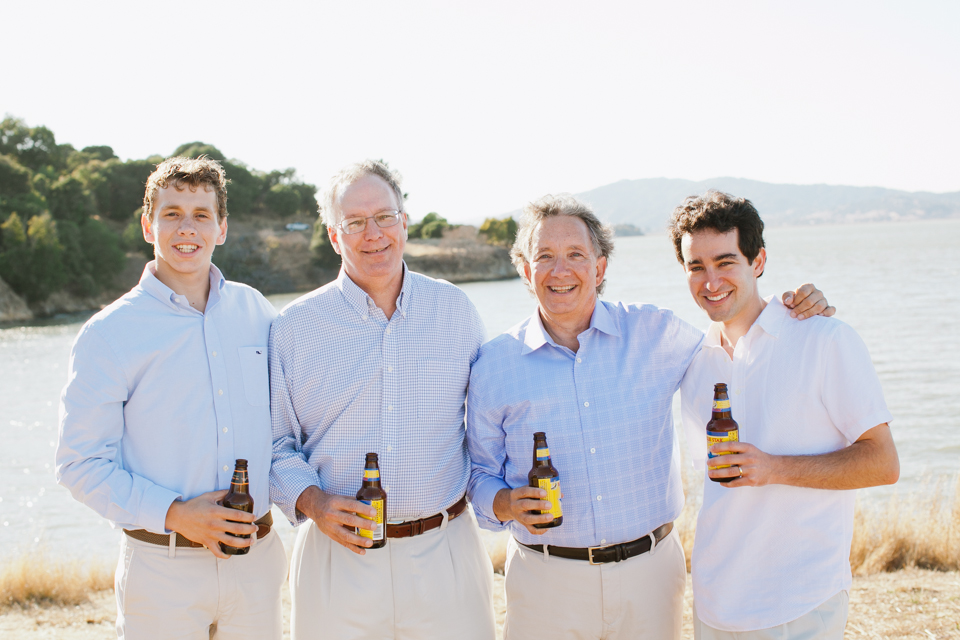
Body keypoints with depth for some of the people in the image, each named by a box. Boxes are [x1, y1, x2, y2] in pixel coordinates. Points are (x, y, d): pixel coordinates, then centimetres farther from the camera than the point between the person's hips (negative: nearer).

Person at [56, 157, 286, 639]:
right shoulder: (108, 334, -5)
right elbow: (80, 464, -5)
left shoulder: (255, 312, 6)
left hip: (256, 560, 3)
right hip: (162, 567, -3)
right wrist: (174, 515, -15)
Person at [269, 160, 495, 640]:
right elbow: (276, 444, 3)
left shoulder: (455, 309, 4)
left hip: (446, 551, 1)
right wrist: (312, 501, -13)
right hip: (339, 553, -1)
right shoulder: (294, 327, 0)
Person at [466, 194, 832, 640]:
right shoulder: (495, 365, -1)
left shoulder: (656, 335, 0)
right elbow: (481, 474, 6)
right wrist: (508, 503, -15)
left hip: (649, 574, 1)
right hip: (547, 581, 0)